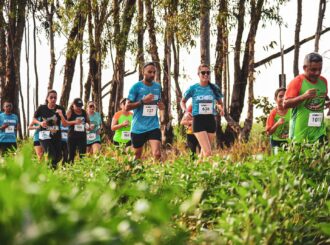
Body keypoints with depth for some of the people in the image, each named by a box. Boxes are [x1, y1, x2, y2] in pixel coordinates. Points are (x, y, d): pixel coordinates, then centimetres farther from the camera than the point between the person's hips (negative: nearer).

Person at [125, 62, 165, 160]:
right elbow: (127, 107, -9)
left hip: (153, 126, 2)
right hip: (138, 127, -2)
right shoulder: (136, 87, -7)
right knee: (137, 156, 12)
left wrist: (160, 105, 1)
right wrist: (143, 101, -20)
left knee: (157, 154, -16)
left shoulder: (158, 86, 8)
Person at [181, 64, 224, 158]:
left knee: (204, 151, 10)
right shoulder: (193, 88, 0)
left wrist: (221, 109, -5)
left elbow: (220, 103, 18)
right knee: (208, 152, -16)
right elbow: (183, 101, 13)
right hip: (198, 121, -3)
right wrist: (185, 111, -6)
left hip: (211, 120, 3)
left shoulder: (214, 88, 5)